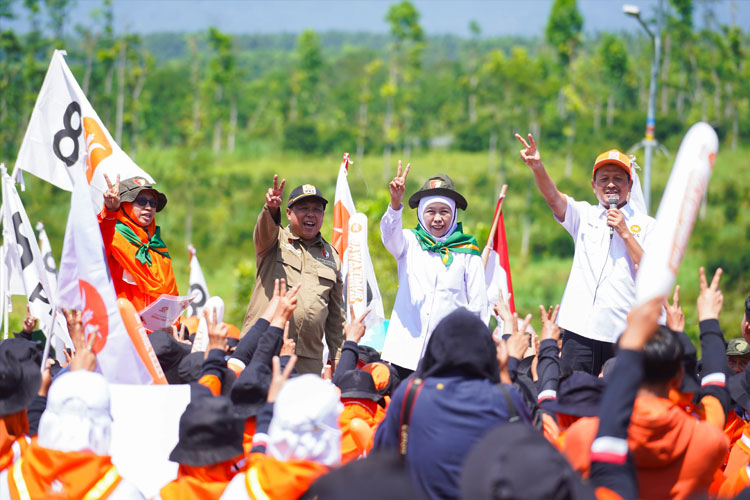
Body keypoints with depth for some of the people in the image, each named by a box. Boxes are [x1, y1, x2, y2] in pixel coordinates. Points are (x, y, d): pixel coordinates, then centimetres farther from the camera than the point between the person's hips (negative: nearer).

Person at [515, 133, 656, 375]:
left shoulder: (645, 225, 8)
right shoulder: (584, 215, 14)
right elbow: (553, 197, -5)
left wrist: (625, 233, -8)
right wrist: (538, 167, -24)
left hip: (625, 333, -1)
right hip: (580, 328, 1)